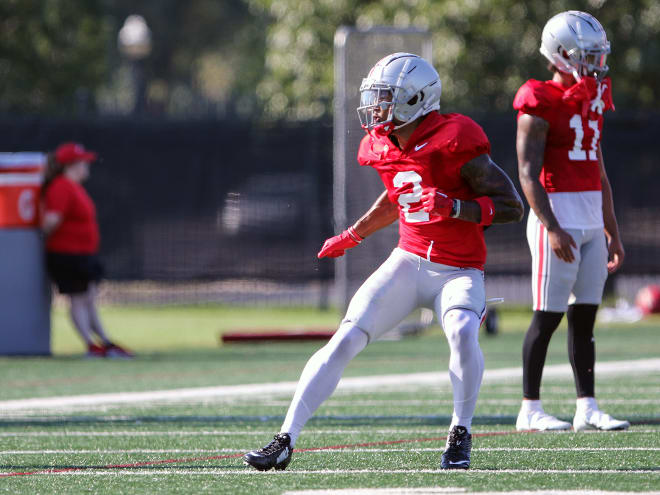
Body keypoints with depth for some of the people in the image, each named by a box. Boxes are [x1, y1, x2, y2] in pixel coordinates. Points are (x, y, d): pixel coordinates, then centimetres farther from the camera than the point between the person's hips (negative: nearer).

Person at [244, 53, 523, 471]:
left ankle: (461, 436, -11)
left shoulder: (454, 142, -18)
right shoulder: (384, 147, 4)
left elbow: (512, 207, -17)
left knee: (462, 333, -34)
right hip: (409, 261, 5)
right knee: (346, 339, -9)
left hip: (458, 272, -5)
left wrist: (454, 207, -29)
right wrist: (355, 235, 27)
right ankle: (286, 440, -8)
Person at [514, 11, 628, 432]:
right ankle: (530, 409, 1)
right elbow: (529, 174, -14)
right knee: (549, 314, -5)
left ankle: (587, 408, 10)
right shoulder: (541, 104, -10)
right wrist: (552, 229, -22)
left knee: (586, 314, 8)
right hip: (557, 215, -8)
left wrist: (613, 233, 19)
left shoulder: (593, 100, 15)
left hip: (592, 219, 8)